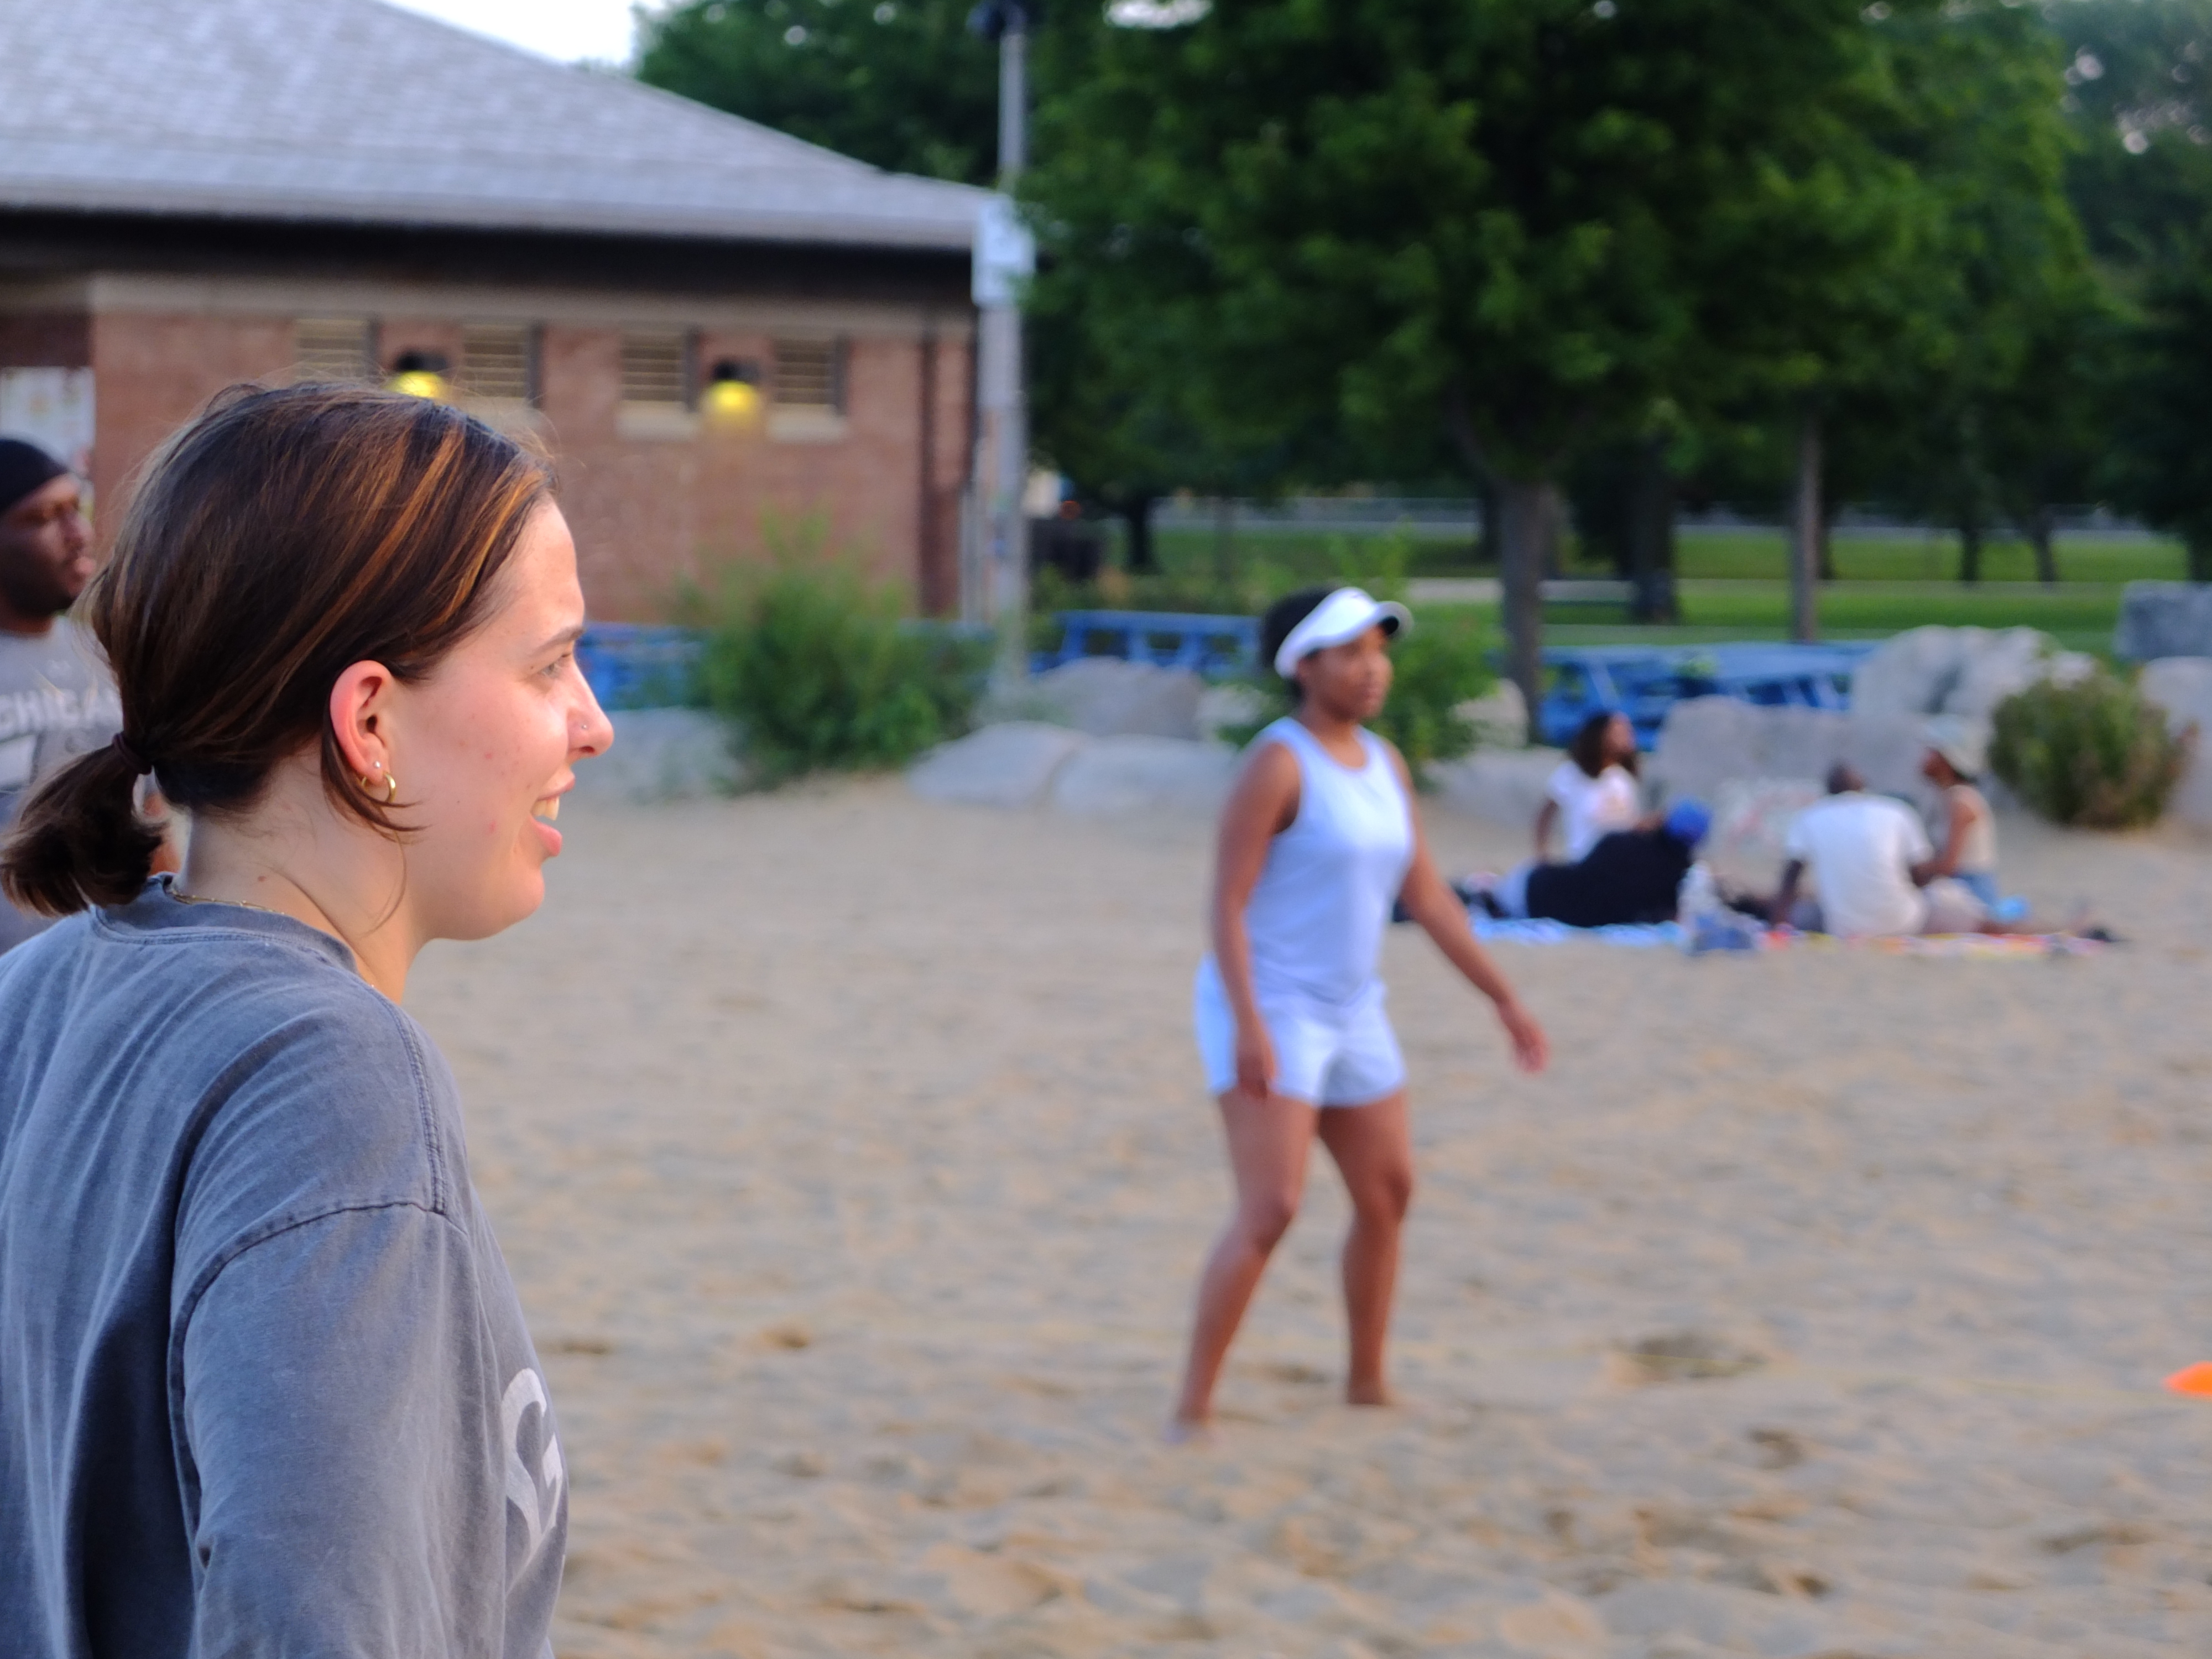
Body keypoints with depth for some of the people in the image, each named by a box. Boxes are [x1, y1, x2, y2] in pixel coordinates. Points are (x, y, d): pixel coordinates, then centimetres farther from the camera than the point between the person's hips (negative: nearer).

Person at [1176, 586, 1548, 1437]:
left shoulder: (1385, 765, 8)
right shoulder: (1278, 763, -15)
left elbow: (1428, 896, 14)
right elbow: (1228, 903, -18)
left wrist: (1506, 1001, 13)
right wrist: (1248, 1027, -27)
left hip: (1350, 1013, 9)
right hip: (1269, 1012, -8)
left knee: (1388, 1194, 15)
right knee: (1270, 1209, -18)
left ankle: (1367, 1384, 31)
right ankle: (1193, 1406, -14)